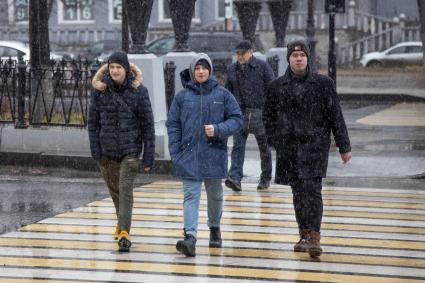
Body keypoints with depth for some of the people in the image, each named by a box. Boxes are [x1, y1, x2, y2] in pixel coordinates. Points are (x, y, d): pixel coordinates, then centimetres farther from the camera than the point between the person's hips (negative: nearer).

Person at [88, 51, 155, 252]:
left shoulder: (138, 91, -4)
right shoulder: (99, 90, 1)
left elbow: (147, 124, -3)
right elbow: (93, 121, 4)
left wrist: (149, 156, -6)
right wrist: (95, 149, -5)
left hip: (130, 149, -3)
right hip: (106, 150, 3)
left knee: (125, 189, -14)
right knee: (114, 188, 16)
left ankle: (124, 231, -16)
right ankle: (122, 221, 39)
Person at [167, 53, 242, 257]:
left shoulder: (222, 94, 1)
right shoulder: (182, 96, 3)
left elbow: (237, 119, 2)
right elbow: (173, 125, 5)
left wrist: (218, 129, -15)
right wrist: (175, 154, -2)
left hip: (214, 154, 0)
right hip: (189, 155, 0)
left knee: (215, 195, 15)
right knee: (191, 196, -8)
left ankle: (214, 227, 38)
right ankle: (190, 237, -17)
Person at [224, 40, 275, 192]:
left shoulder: (263, 66, -3)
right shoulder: (232, 69, 9)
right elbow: (228, 92, 16)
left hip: (260, 112, -2)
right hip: (239, 113, 2)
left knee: (264, 147, 9)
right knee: (238, 145, -11)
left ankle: (265, 179, 22)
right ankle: (235, 178, -21)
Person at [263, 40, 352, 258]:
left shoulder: (323, 84, 1)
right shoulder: (277, 87, 7)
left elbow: (335, 116, 2)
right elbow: (268, 116, 16)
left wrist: (344, 146, 2)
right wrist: (275, 141, 6)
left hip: (315, 144, -3)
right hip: (289, 147, 3)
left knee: (312, 189, -13)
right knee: (298, 192, 9)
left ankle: (314, 238, -16)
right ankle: (304, 235, 19)